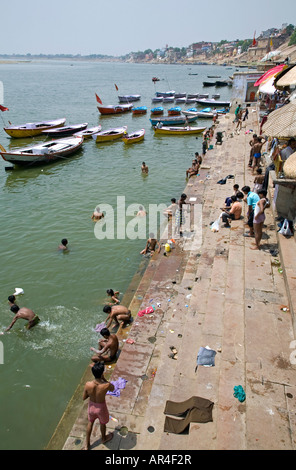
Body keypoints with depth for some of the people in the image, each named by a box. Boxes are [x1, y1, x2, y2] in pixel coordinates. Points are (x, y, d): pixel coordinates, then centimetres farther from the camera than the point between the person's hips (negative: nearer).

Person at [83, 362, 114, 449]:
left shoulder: (88, 385, -29)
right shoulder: (106, 386, -36)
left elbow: (84, 398, -12)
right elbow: (112, 388, -10)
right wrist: (104, 379, -15)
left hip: (91, 406, 2)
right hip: (101, 407, -2)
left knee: (90, 423, 31)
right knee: (102, 423, 29)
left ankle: (87, 444, 49)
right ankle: (104, 438, 58)